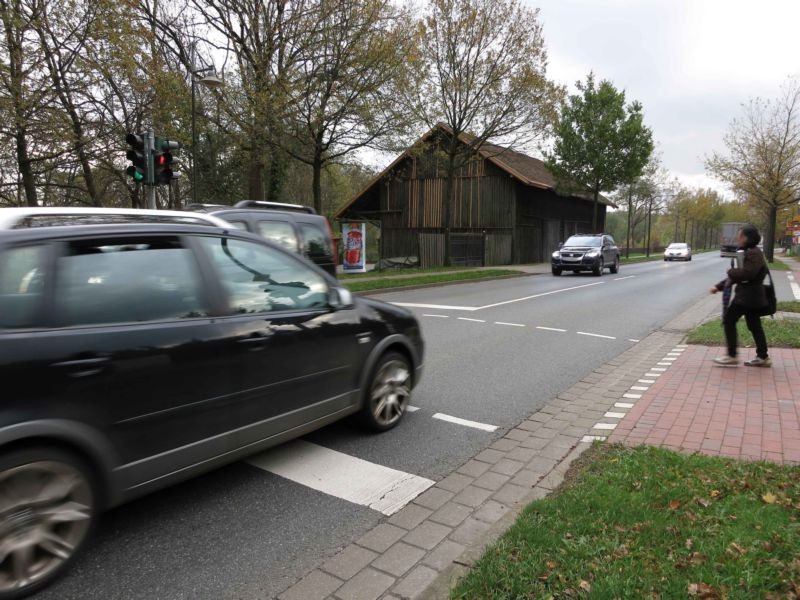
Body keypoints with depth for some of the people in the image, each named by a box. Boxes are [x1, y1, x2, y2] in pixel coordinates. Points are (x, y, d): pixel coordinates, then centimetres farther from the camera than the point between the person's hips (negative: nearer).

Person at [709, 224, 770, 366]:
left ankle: (732, 355, -1)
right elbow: (739, 274, 22)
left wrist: (731, 271, -10)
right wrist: (719, 286, 17)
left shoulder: (753, 253, -15)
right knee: (754, 325, 13)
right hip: (752, 296, 10)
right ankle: (763, 357, 18)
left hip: (748, 296, -10)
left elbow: (747, 273, -29)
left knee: (729, 320, -5)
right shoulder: (748, 253, 18)